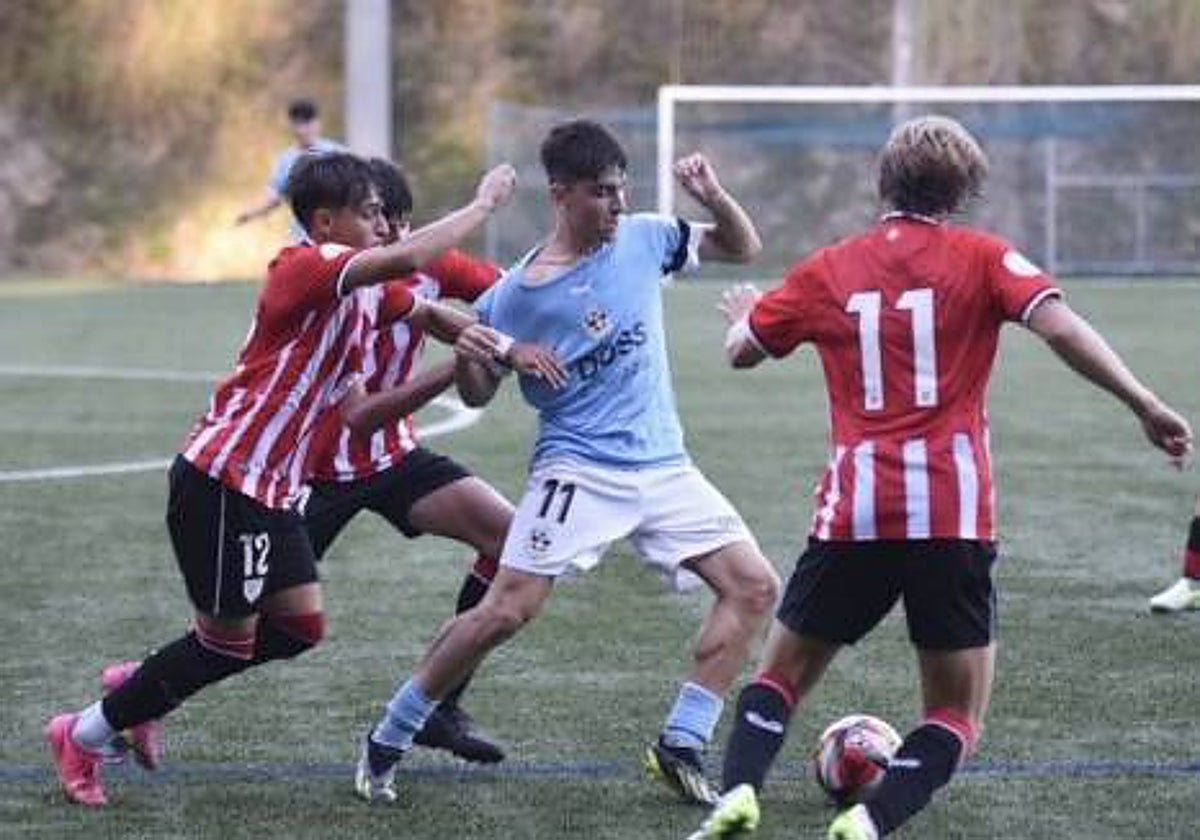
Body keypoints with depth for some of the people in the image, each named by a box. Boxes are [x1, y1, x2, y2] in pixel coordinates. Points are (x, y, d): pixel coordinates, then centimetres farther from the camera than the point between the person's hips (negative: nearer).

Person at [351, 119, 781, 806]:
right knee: (505, 613, -14)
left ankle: (682, 747, 2)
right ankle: (386, 742, 3)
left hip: (664, 466, 4)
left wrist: (714, 197, -9)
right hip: (578, 470, -4)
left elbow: (743, 247, 12)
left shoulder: (643, 239, 2)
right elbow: (480, 393, 2)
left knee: (755, 588, -6)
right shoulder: (515, 295, -7)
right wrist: (466, 354, -21)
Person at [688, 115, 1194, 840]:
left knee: (782, 676, 19)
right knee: (958, 718, 9)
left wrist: (746, 311, 46)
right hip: (956, 517, -2)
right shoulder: (980, 258, 4)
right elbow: (1059, 326, -12)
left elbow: (742, 351, 24)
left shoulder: (826, 272, 10)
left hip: (854, 515, 2)